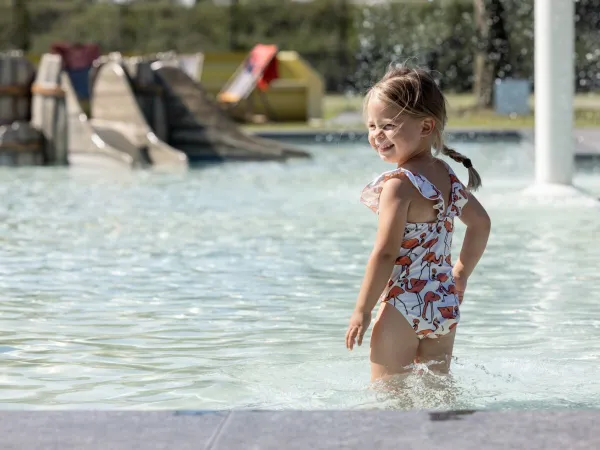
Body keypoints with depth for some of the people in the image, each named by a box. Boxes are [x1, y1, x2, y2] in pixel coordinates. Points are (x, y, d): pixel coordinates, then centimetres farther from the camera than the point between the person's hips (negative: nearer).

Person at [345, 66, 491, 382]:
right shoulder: (447, 177, 7)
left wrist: (362, 311, -13)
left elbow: (386, 253, -20)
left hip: (404, 309, -8)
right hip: (446, 307, 8)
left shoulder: (398, 184, -18)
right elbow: (481, 223, 21)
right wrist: (461, 273, 31)